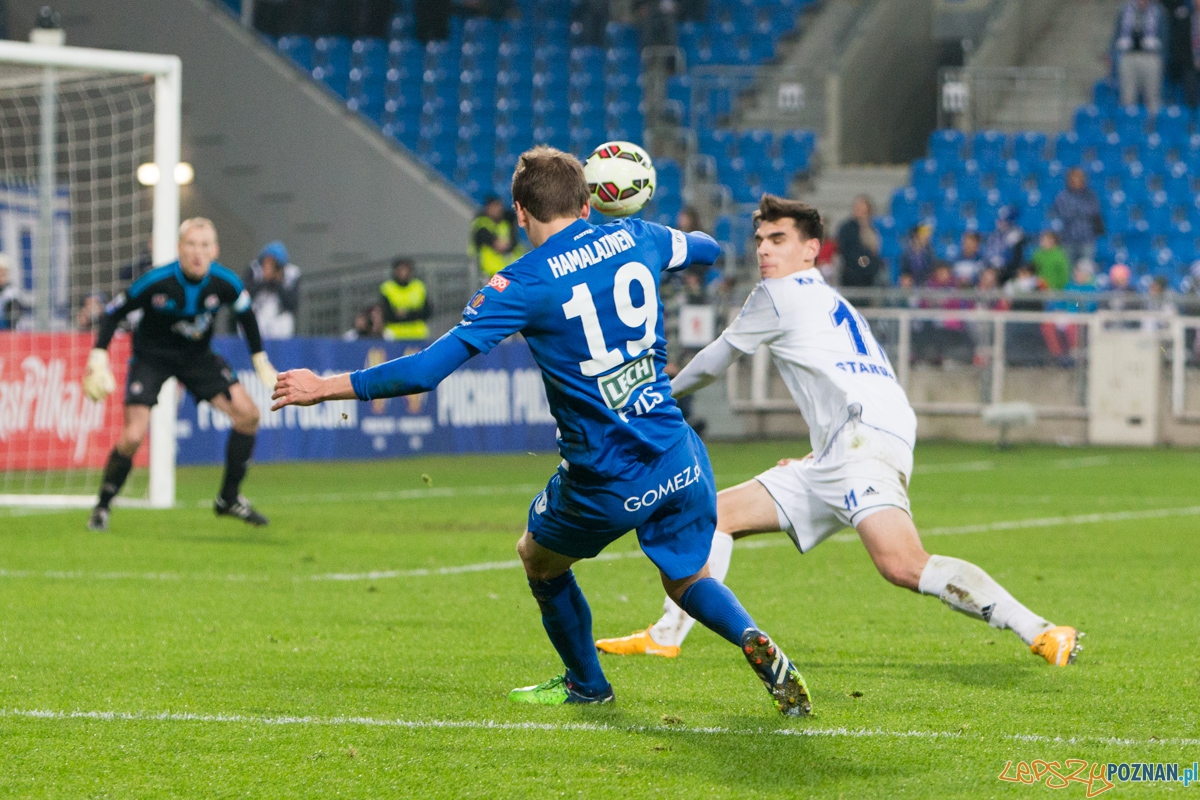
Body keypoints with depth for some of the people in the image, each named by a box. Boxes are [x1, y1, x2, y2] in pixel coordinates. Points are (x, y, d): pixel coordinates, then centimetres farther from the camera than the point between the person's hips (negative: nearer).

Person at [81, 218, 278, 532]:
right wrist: (99, 356, -22)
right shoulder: (157, 282, -28)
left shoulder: (225, 283, -18)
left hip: (197, 356, 4)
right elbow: (114, 312, -14)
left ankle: (229, 499, 8)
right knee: (132, 437, -20)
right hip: (152, 357, -4)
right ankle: (102, 507, 3)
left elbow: (246, 314, 5)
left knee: (248, 414, -9)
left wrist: (260, 361, 8)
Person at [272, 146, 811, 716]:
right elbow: (704, 247, 26)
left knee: (539, 557, 25)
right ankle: (753, 641, -7)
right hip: (679, 463, 4)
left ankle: (586, 683, 39)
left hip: (605, 483, -4)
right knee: (687, 579, 23)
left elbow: (432, 366, -16)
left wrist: (328, 387, -10)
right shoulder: (635, 239, 2)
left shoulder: (523, 284, -12)